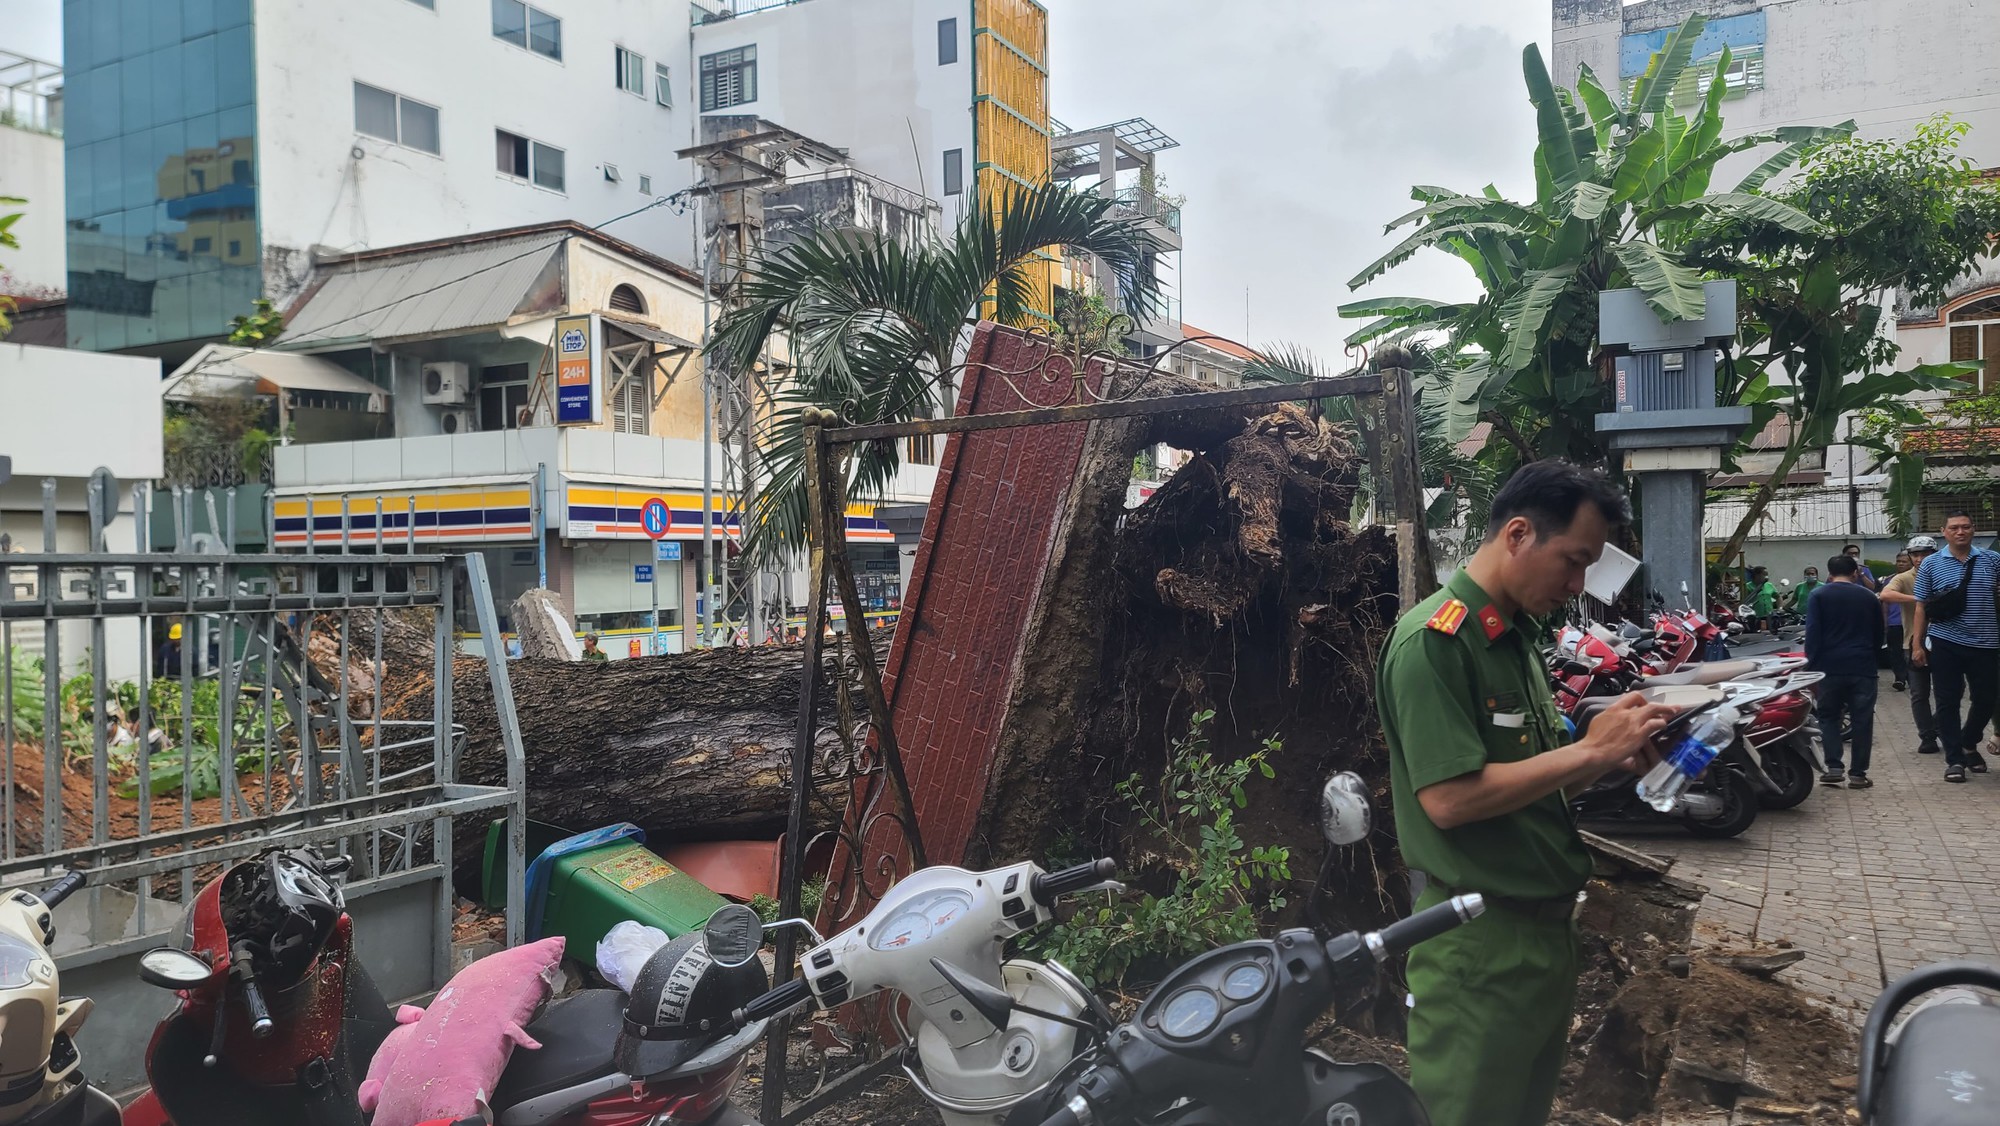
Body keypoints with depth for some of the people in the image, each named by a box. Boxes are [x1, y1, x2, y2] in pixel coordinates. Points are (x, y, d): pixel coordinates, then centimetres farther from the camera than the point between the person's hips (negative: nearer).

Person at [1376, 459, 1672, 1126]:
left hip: (1545, 921, 9)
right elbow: (1449, 798, -25)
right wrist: (1589, 750, -20)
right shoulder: (1433, 641, -19)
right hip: (1478, 938, -9)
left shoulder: (1517, 635, 11)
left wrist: (1615, 755, -2)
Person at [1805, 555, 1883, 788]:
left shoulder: (1818, 596, 0)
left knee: (1829, 717, 9)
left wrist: (1811, 665, -5)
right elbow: (1878, 636, 15)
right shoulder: (1869, 597, 9)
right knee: (1862, 720, 6)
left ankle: (1834, 767, -3)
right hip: (1863, 668, 2)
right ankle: (1858, 774, 5)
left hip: (1830, 666, -2)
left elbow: (1812, 634, -8)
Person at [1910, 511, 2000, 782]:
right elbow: (1921, 607, 3)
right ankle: (1954, 758, 8)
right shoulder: (1931, 565, 1)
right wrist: (1916, 644, -1)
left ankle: (1969, 745, 33)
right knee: (1947, 703, 0)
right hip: (1945, 644, -1)